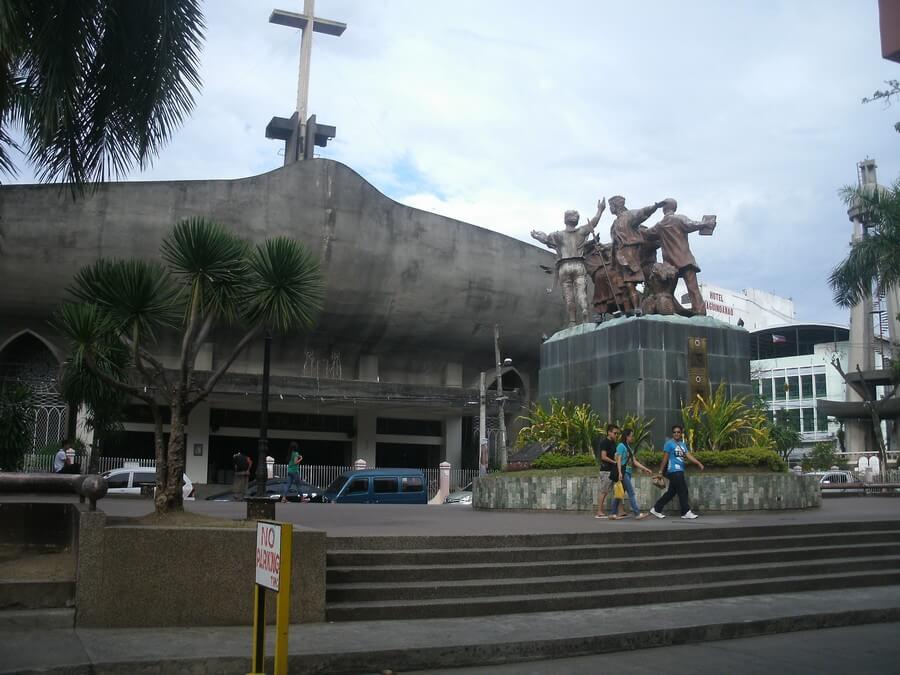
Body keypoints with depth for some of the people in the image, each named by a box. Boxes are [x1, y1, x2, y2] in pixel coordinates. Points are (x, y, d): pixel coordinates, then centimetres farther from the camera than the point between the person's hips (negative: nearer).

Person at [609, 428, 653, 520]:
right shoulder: (621, 446, -6)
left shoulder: (629, 448, 20)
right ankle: (637, 514, -11)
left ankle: (614, 514, 10)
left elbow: (634, 461, 19)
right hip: (623, 473, -9)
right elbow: (618, 460, -13)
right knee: (631, 493, -10)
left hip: (628, 473, 9)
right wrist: (620, 472, -22)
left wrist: (645, 469, 15)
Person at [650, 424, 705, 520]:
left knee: (671, 492, 10)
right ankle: (686, 512, 1)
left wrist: (699, 463, -6)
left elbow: (689, 456, 7)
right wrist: (661, 471, -7)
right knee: (683, 491, -7)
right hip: (674, 471, -8)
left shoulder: (683, 444, 16)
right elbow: (665, 458, -6)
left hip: (680, 471, 8)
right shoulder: (669, 443, -6)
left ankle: (656, 509, 17)